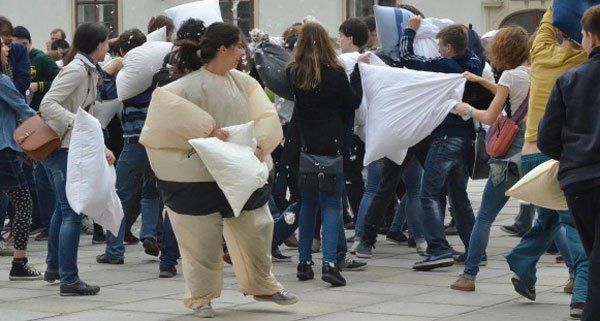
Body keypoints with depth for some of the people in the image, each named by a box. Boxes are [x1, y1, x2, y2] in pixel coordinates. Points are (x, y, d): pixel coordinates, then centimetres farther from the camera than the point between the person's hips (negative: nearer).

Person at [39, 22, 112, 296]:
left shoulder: (88, 71, 14)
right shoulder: (77, 69, -15)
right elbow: (47, 105, -25)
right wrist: (77, 123, -36)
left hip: (70, 147, 11)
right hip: (62, 147, -11)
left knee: (64, 208, 23)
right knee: (72, 212, -10)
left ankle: (54, 268, 37)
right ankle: (69, 279, -9)